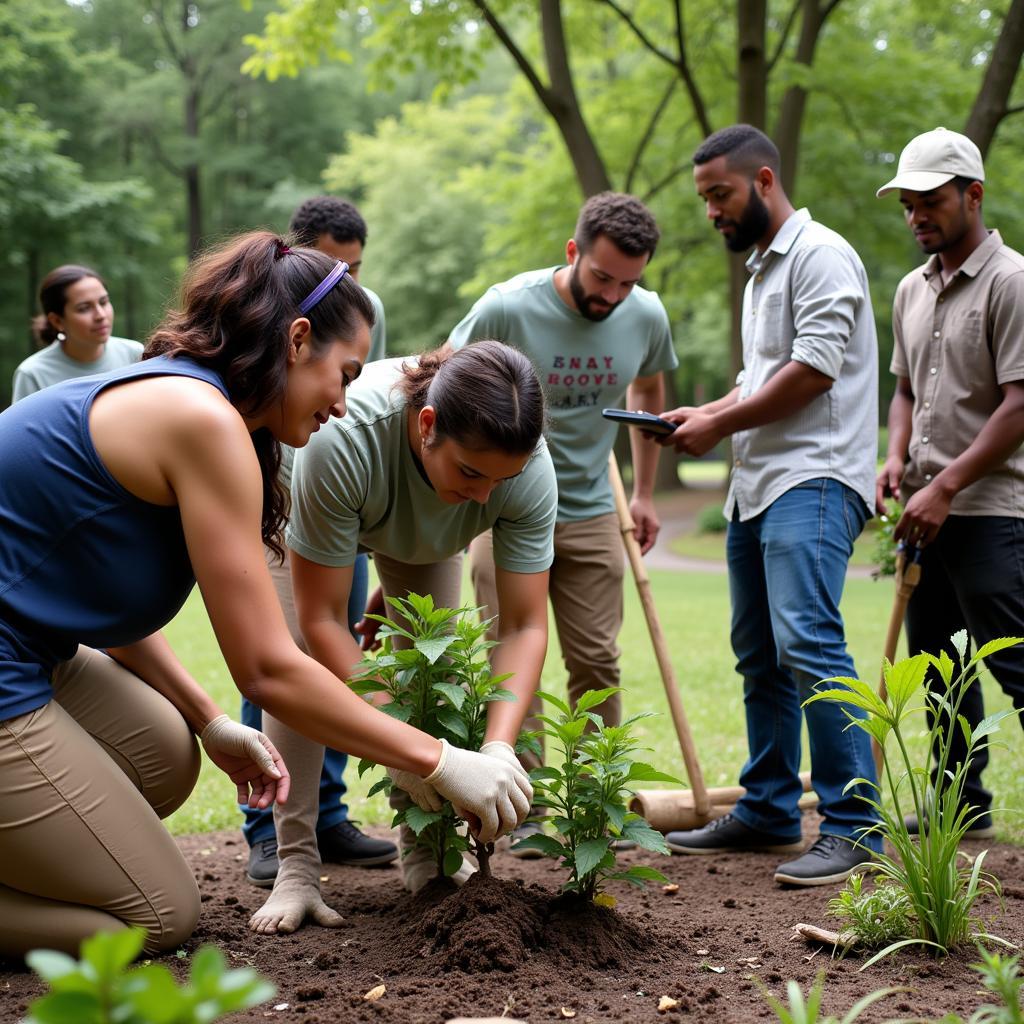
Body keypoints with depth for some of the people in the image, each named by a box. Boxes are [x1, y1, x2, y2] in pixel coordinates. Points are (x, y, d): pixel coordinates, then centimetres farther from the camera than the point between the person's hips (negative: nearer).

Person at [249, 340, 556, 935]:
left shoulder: (529, 467, -38)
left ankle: (425, 852, 8)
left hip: (422, 525, 3)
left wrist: (499, 743, -48)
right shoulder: (343, 438, -48)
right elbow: (320, 619, -40)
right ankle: (294, 866, -14)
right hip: (310, 505, -3)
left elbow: (525, 625, -32)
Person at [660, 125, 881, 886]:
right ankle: (768, 811, 20)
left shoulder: (819, 254, -6)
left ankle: (853, 826, -18)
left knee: (806, 640, -20)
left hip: (814, 480, -10)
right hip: (758, 483, 10)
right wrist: (706, 413, 11)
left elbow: (814, 369, -16)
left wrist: (722, 424, -10)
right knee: (759, 655, 11)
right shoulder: (760, 271, 24)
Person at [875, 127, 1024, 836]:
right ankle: (963, 804, 24)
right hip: (927, 510, 8)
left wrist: (945, 487, -19)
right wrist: (897, 458, 5)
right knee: (938, 664, 13)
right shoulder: (913, 291, 15)